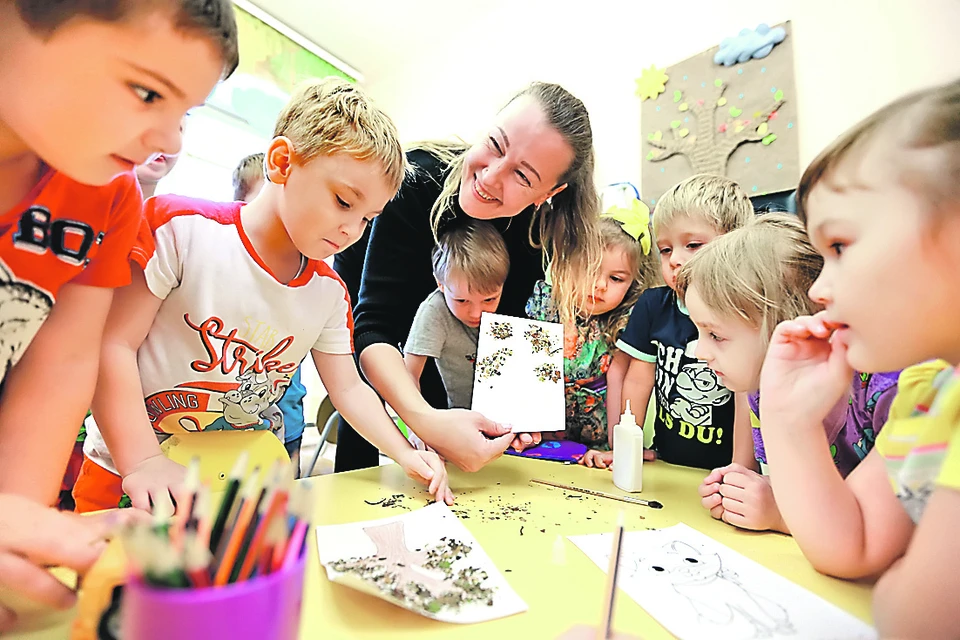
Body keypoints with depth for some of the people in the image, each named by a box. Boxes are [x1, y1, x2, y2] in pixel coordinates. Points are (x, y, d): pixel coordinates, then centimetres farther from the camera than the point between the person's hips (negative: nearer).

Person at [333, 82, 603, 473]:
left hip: (440, 310, 3)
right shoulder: (418, 177, -40)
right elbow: (373, 327, -42)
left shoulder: (534, 229, -27)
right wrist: (425, 419, -56)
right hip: (364, 290, -3)